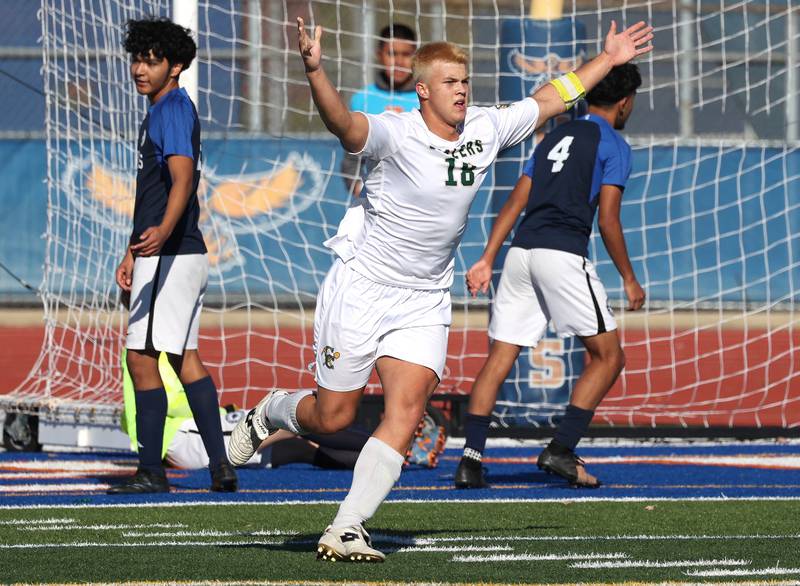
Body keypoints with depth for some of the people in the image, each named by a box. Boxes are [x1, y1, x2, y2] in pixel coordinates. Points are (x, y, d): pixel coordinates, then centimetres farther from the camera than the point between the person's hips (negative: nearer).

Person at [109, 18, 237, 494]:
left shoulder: (174, 109, -13)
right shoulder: (160, 111, 18)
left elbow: (183, 177, -29)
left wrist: (162, 231, -46)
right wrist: (134, 254, 31)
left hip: (171, 255, -11)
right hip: (185, 254, 11)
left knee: (142, 358, -7)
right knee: (185, 357, 12)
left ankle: (151, 471, -4)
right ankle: (221, 466, 11)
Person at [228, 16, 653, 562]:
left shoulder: (486, 129, 0)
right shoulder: (397, 133, -19)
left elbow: (549, 99, 15)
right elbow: (344, 124, -40)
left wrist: (608, 59, 17)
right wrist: (315, 70, -59)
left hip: (425, 301, 4)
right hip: (362, 289, -4)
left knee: (406, 412, -13)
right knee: (333, 417, 4)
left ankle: (347, 529, -12)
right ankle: (270, 412, 39)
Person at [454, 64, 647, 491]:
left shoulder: (555, 137, 23)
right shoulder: (613, 145, 3)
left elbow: (514, 204, 17)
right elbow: (607, 220, -5)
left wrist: (487, 260, 15)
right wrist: (629, 280, 3)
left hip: (520, 252, 7)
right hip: (563, 254, -6)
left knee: (498, 359, 4)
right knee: (608, 356, 4)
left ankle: (470, 459, -7)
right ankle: (561, 451, -6)